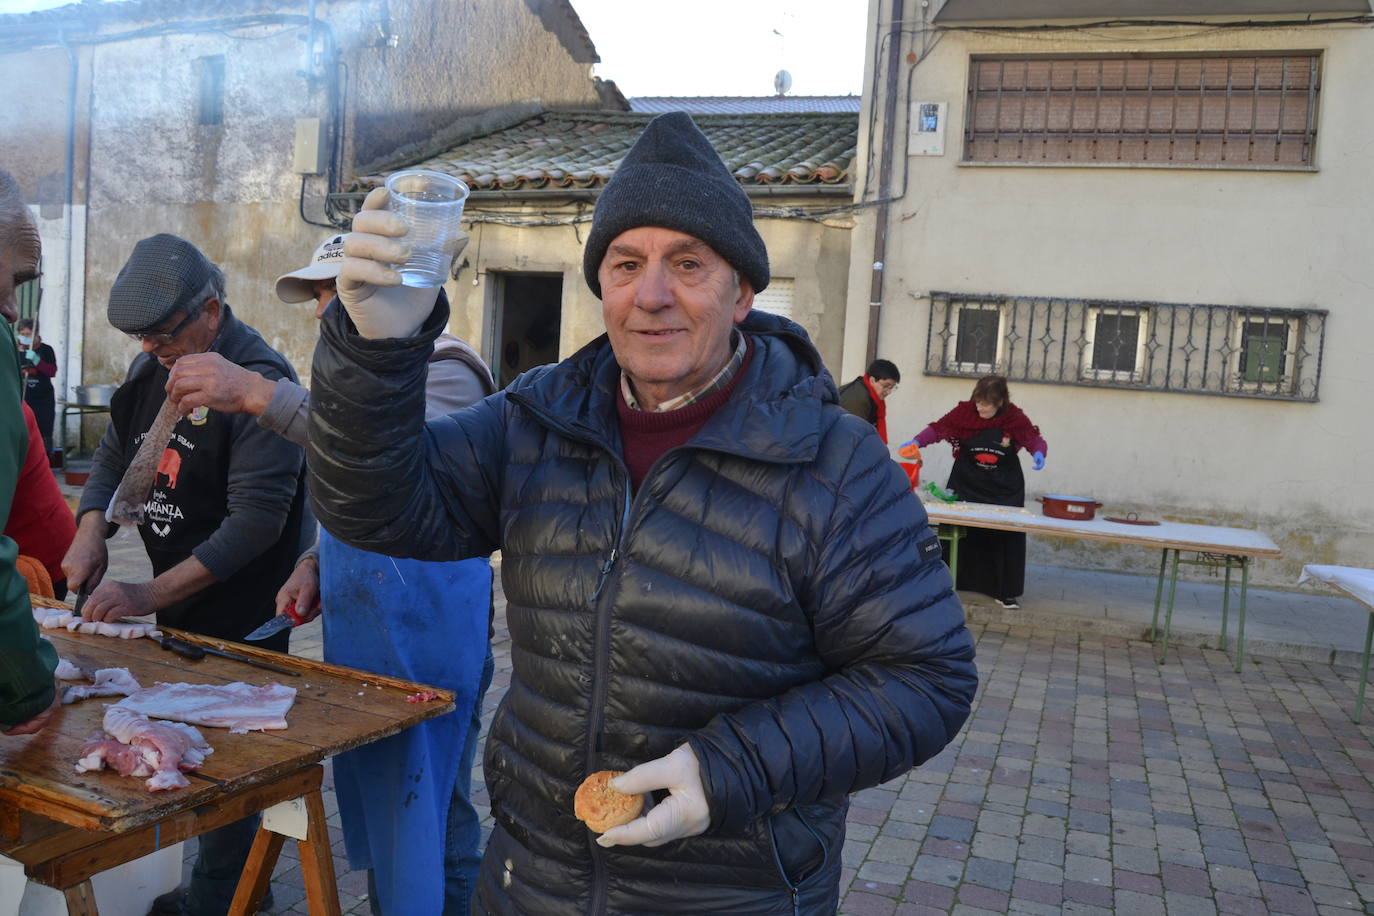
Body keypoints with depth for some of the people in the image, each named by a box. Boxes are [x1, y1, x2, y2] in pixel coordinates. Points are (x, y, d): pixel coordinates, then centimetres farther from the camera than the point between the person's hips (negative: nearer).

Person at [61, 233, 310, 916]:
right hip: (175, 608, 8)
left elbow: (257, 521, -25)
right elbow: (114, 454, 16)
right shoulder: (154, 366, 7)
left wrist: (150, 596, -25)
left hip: (240, 617, -8)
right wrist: (91, 531, -4)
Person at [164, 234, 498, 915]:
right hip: (356, 622, 9)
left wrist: (260, 394, -37)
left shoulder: (443, 369, -11)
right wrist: (315, 566, 7)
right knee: (369, 798, 18)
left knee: (423, 811, -1)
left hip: (424, 623, -9)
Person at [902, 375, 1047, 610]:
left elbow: (1036, 440, -2)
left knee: (1006, 537, -1)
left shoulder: (1015, 418, -10)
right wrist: (917, 441, -26)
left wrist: (1039, 453, -24)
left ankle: (1005, 592, 12)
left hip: (1004, 490, 0)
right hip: (966, 485, 0)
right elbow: (938, 429, -9)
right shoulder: (965, 411, -10)